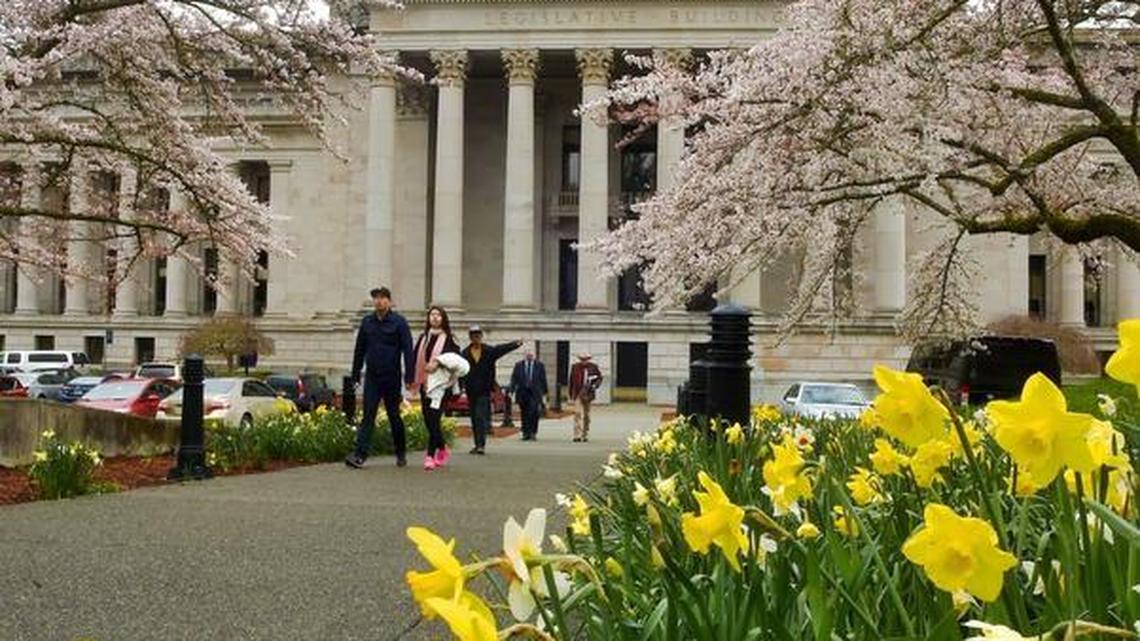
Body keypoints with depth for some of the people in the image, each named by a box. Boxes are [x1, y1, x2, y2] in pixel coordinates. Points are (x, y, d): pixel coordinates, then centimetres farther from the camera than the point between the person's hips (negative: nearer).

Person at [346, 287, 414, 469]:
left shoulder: (399, 322, -4)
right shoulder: (367, 322, 7)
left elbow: (408, 350, -8)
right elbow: (359, 349, 13)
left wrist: (409, 377, -14)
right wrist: (355, 374, 12)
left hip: (391, 378, -2)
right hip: (371, 377, 3)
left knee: (394, 416, 8)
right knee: (368, 416, -5)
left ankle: (401, 453, 23)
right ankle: (360, 455, -11)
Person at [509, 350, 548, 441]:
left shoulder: (539, 365, 5)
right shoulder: (518, 365, 7)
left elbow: (543, 379, 7)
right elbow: (514, 379, 4)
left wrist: (544, 394, 6)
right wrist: (512, 392, -4)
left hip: (535, 393, -2)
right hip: (522, 393, 2)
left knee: (534, 413, -13)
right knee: (525, 414, 5)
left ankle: (533, 433, -5)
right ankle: (525, 433, 13)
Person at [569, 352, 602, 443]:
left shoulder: (593, 367, 1)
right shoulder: (575, 367, -2)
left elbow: (599, 377, 12)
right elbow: (571, 381, 6)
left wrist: (595, 385, -7)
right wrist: (571, 394, 8)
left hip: (588, 394, 2)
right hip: (578, 394, -2)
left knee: (586, 415, 11)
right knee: (578, 413, -15)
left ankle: (585, 435, 22)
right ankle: (577, 436, -19)